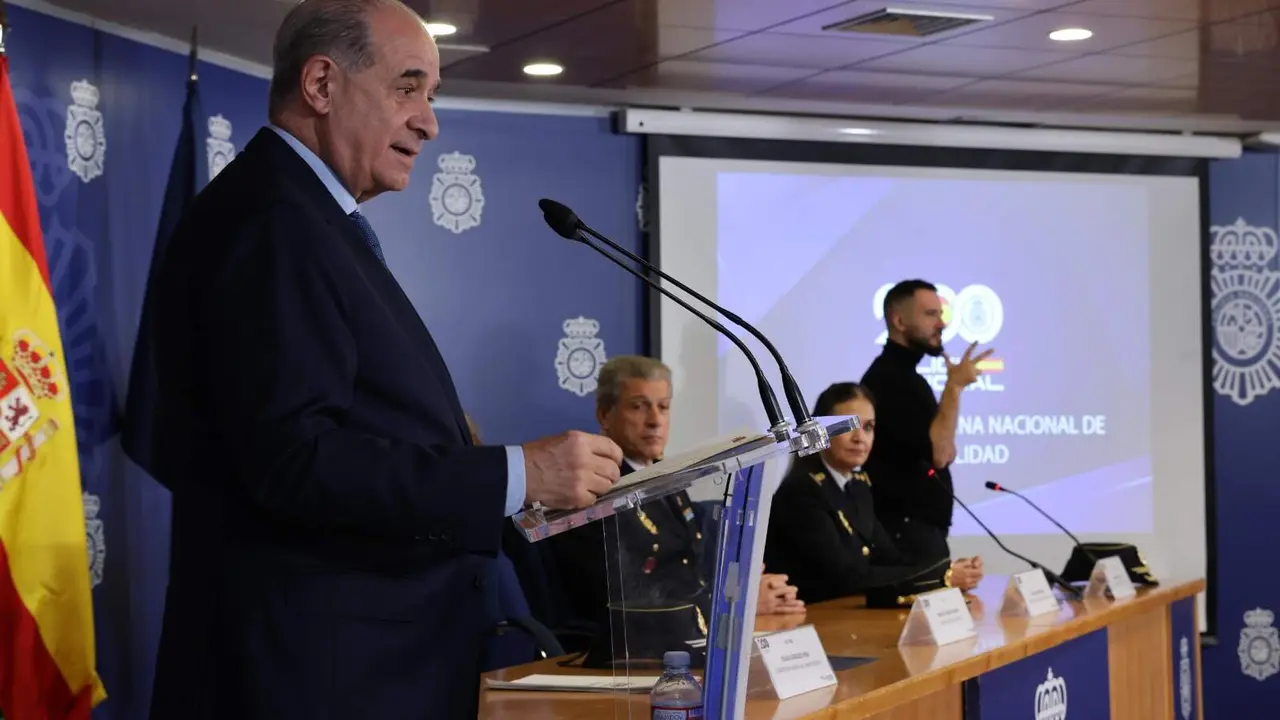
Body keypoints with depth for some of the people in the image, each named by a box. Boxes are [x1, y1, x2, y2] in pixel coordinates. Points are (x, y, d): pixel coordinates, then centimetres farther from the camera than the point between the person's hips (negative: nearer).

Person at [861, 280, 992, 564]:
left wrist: (947, 436, 3)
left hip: (922, 528, 10)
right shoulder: (888, 377, -14)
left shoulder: (906, 376, 18)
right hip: (906, 531, -10)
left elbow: (941, 449, 26)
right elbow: (936, 454, -21)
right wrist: (954, 386, -17)